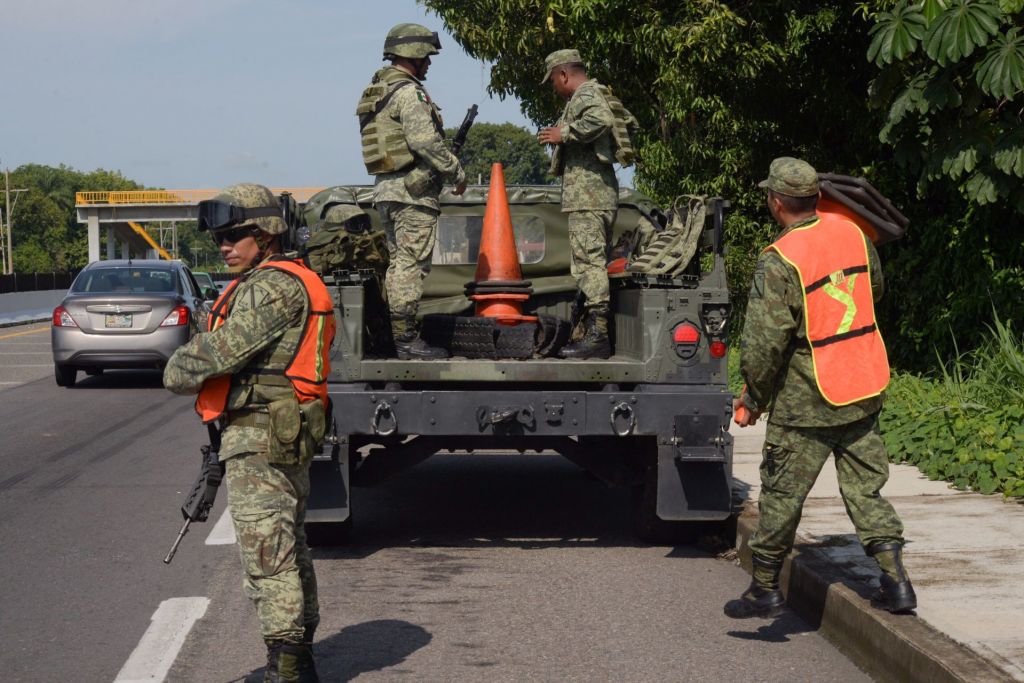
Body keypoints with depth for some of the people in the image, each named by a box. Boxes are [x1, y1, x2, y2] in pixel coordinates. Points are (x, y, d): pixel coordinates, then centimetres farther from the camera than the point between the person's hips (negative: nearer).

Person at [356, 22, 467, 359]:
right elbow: (425, 140, -20)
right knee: (411, 264, -8)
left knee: (398, 263, 13)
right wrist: (456, 172, -9)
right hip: (413, 190, -10)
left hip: (385, 189, 10)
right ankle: (406, 339, -9)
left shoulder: (376, 92, 17)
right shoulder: (409, 92, -13)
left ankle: (399, 334, 15)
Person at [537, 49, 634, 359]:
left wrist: (564, 133, -18)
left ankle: (596, 336, -19)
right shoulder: (593, 96, 24)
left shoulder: (586, 94, -8)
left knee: (589, 262, -14)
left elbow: (599, 120, -29)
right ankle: (596, 333, 13)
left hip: (588, 195, -11)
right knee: (592, 263, 12)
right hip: (601, 194, 11)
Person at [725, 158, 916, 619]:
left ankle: (765, 587, 17)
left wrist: (752, 398, -4)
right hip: (865, 390, 6)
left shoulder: (780, 261, -17)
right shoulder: (853, 234, 2)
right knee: (866, 486, 13)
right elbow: (875, 291, 21)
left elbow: (765, 342, -17)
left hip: (806, 404, -6)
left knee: (782, 494, 7)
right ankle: (894, 579, 5)